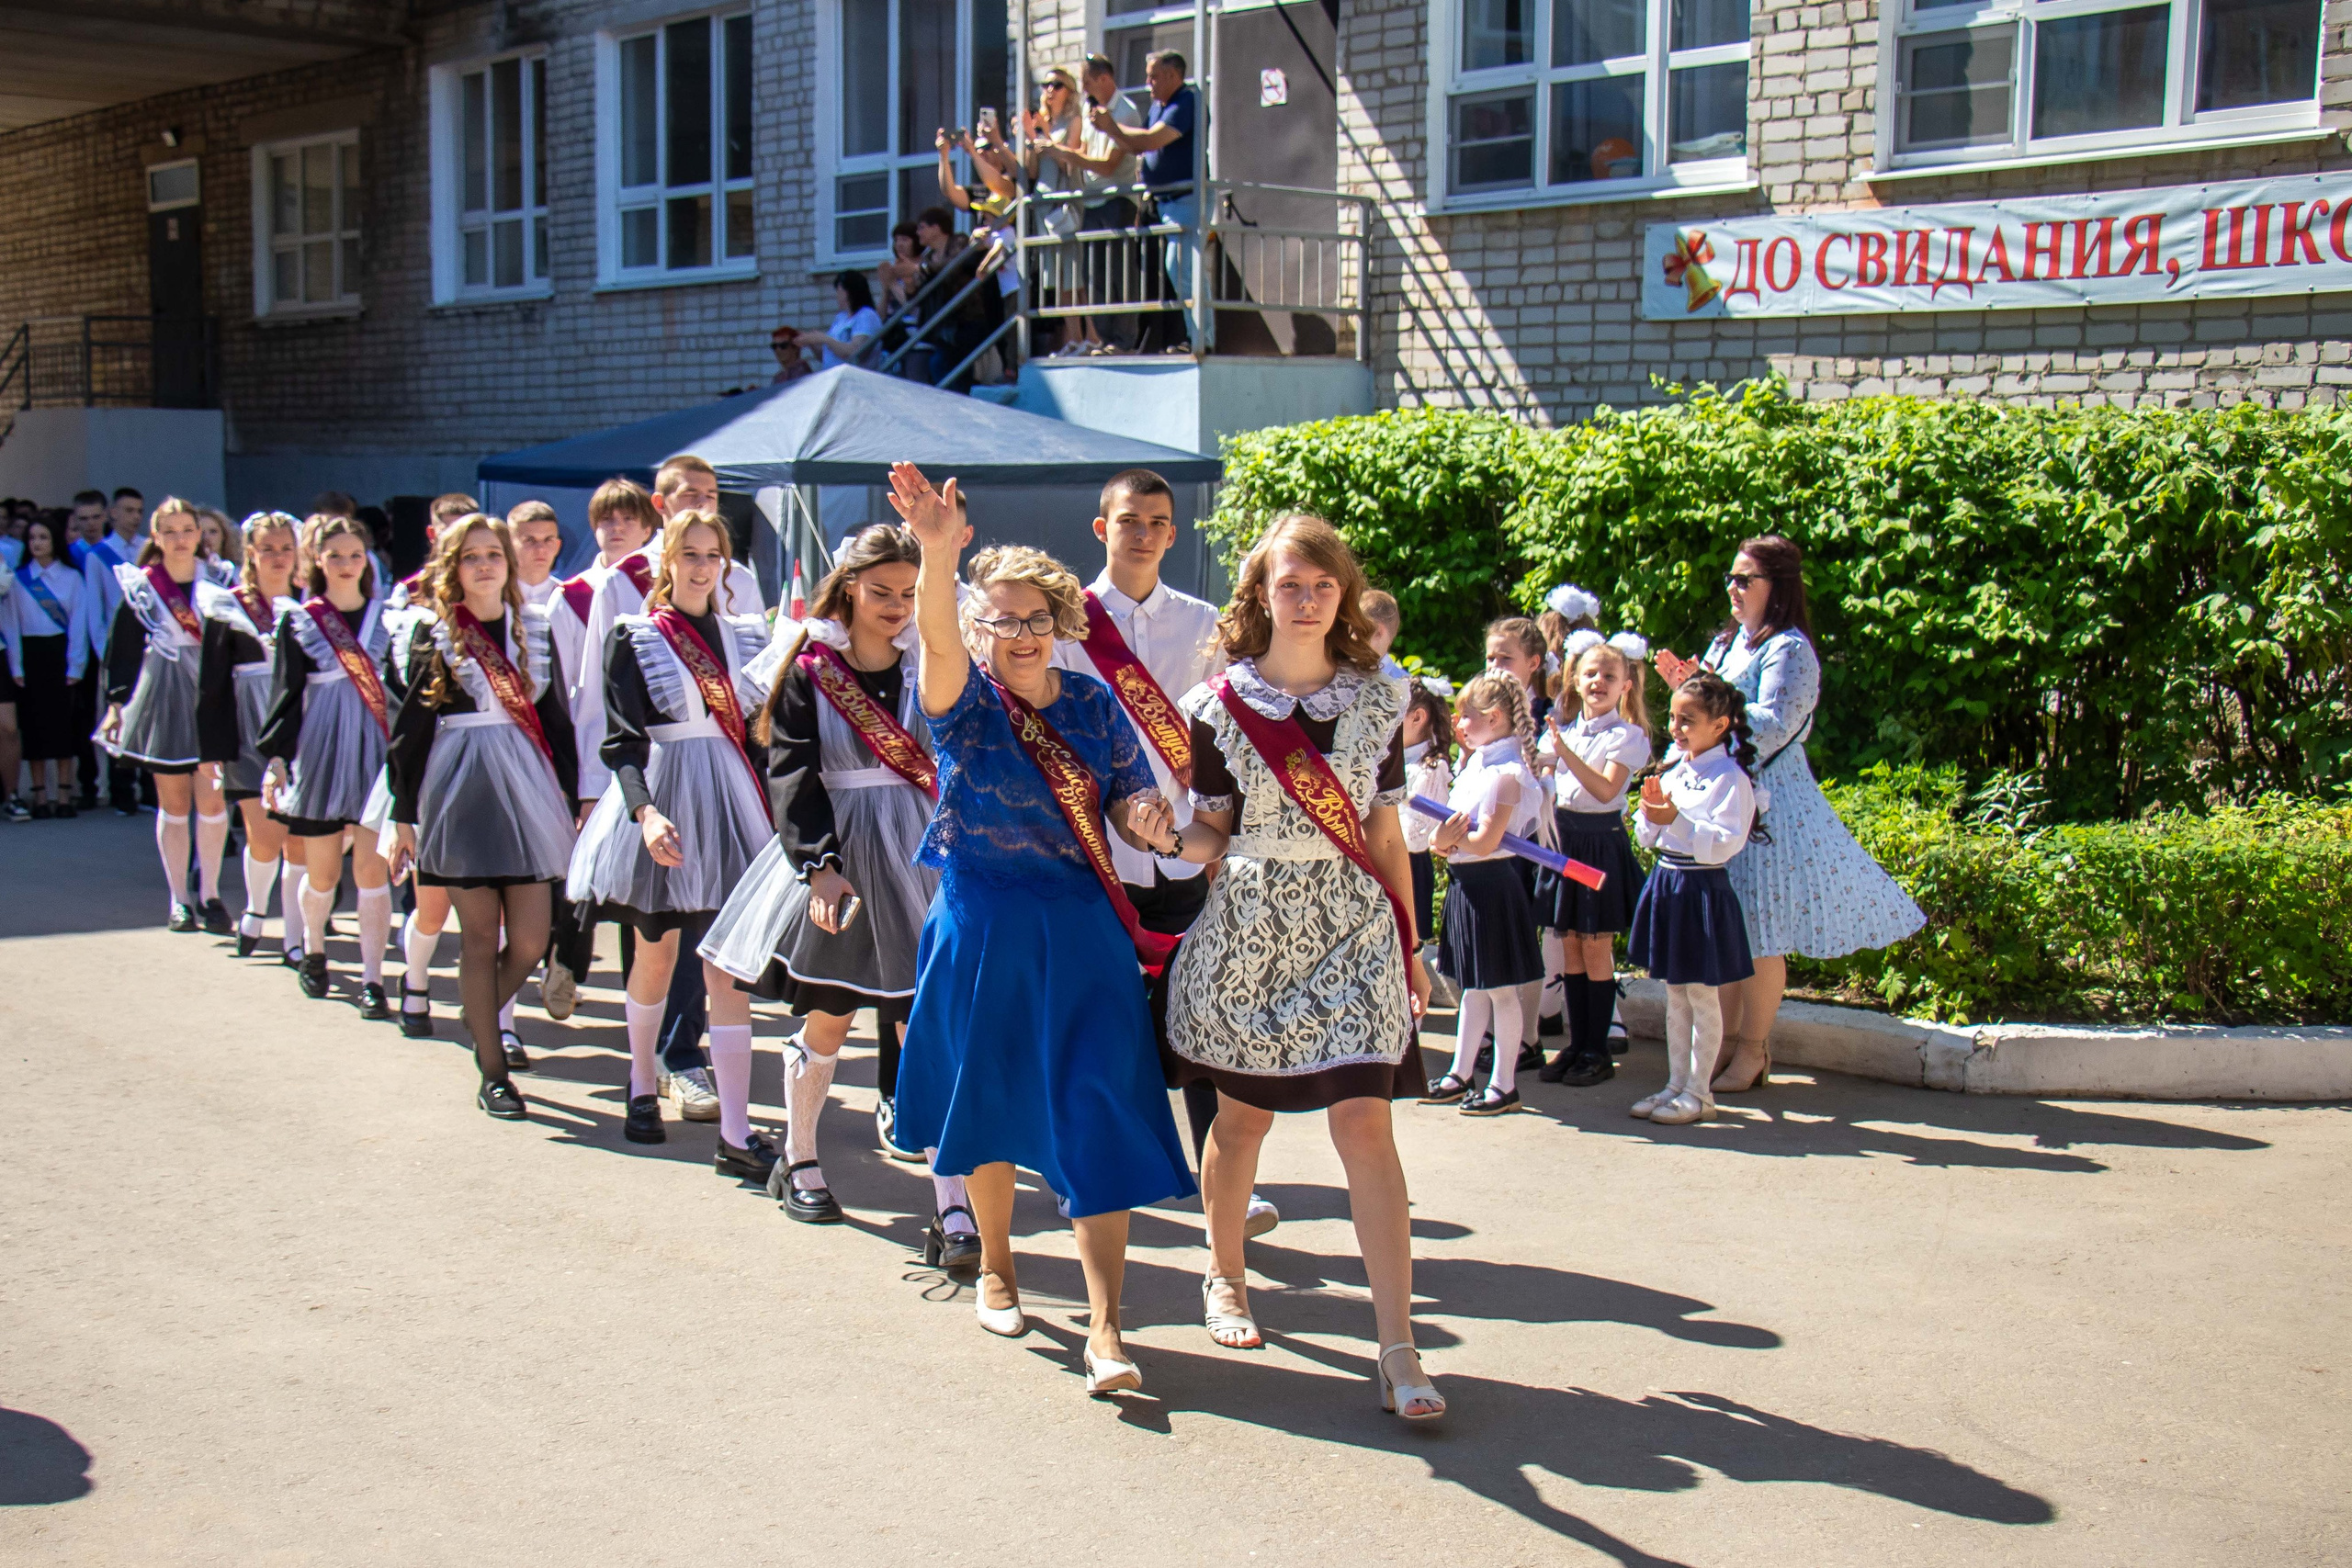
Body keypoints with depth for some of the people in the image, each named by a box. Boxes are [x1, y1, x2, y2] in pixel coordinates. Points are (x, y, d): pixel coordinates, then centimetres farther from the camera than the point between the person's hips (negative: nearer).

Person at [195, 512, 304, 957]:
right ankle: (255, 909, 22)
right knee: (264, 834, -6)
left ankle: (293, 935, 11)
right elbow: (211, 683, 1)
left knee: (300, 839, 1)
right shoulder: (226, 607, 3)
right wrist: (212, 748, -4)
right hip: (249, 733, -1)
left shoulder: (309, 607, 7)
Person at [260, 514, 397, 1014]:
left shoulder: (384, 616, 6)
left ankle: (372, 979, -3)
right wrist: (275, 758, -6)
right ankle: (313, 949, 35)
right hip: (320, 751, 0)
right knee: (322, 873, 8)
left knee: (372, 868, -6)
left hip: (375, 748, 0)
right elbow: (287, 694, 3)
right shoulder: (298, 621, 4)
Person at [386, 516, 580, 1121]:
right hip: (461, 791, -2)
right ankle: (493, 1071, 12)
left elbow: (556, 718, 14)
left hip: (528, 786, 3)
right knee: (481, 937, 1)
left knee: (529, 941, -1)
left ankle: (486, 1017, 30)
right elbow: (411, 729, 3)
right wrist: (403, 817, 1)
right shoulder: (435, 635, 2)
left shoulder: (536, 628, 9)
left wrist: (572, 795, 10)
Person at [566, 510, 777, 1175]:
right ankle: (642, 1084, 36)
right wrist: (645, 810, -22)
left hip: (731, 802, 2)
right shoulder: (635, 637, -1)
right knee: (656, 953, 12)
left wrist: (772, 813, 9)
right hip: (663, 799, -2)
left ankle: (736, 1133, -8)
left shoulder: (744, 633, 10)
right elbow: (621, 739, -7)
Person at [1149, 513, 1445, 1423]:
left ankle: (1398, 1350, -7)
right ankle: (1224, 1278, 37)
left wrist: (1409, 946, 11)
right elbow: (1215, 833, 3)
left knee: (1363, 1122, -8)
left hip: (1352, 927, 0)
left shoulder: (1377, 701, 5)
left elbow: (1384, 833, 10)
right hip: (1248, 925, 0)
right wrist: (1165, 838, -19)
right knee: (1242, 1115, 11)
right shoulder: (1219, 704, -1)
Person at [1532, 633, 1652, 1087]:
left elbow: (1606, 790, -21)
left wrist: (1565, 752, -29)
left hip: (1601, 842, -5)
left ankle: (1597, 1052, 6)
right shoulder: (1563, 731, 11)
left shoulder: (1627, 736, -6)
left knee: (1595, 947, -2)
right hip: (1563, 839, 5)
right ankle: (1576, 1044, 15)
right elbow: (1545, 789, 14)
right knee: (1568, 946, 7)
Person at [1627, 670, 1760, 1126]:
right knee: (1675, 996, 15)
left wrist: (1676, 819, -28)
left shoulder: (1730, 778, -14)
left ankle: (1698, 1093, 11)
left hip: (1702, 890, -8)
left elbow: (1725, 842, -22)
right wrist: (1651, 813, -7)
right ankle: (1676, 1084, 24)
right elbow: (1648, 838, 13)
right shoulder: (1674, 771, 9)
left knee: (1703, 997, 2)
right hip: (1665, 884, 8)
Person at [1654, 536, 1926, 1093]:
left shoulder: (1789, 649, -12)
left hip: (1769, 795, -8)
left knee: (1760, 930, -3)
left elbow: (1771, 728, -20)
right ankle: (1726, 1040, 19)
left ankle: (1753, 1053, 5)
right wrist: (1687, 685, 3)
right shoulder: (1728, 642, 15)